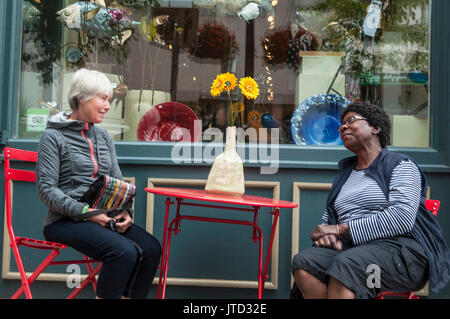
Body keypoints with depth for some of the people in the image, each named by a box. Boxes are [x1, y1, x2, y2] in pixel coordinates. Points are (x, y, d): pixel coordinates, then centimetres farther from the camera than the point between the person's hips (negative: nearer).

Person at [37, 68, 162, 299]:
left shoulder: (104, 137, 16)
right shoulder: (53, 137, -3)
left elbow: (117, 181, 16)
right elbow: (46, 190, -10)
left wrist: (124, 211, -3)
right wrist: (86, 212, -19)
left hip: (105, 217, 6)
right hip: (66, 220, -6)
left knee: (151, 248, -18)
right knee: (125, 251, -29)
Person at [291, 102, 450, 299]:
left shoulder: (400, 164, 5)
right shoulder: (345, 171, 25)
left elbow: (403, 218, -12)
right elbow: (328, 216, 21)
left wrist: (341, 228, -13)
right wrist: (326, 233, -6)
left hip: (399, 248, -5)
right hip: (349, 247, 5)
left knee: (346, 263, -38)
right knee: (303, 262, -27)